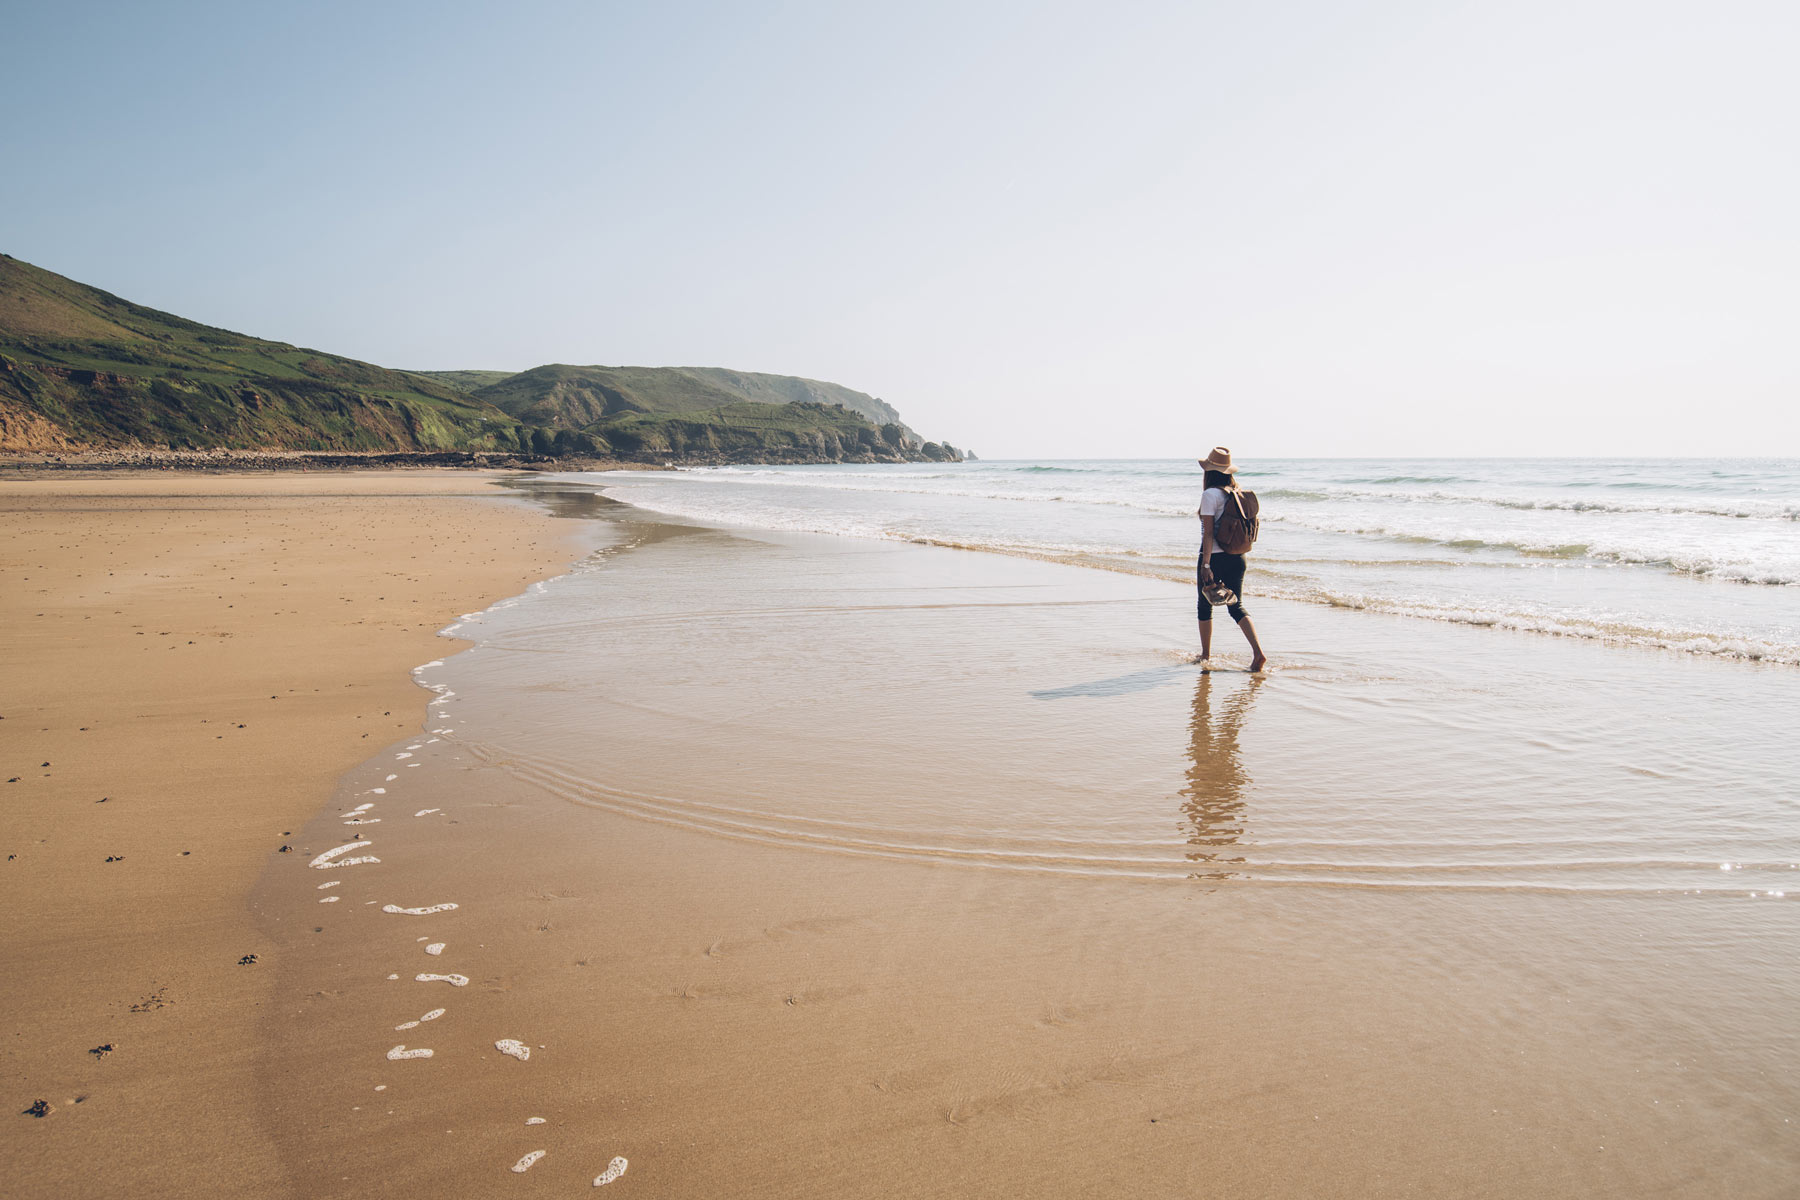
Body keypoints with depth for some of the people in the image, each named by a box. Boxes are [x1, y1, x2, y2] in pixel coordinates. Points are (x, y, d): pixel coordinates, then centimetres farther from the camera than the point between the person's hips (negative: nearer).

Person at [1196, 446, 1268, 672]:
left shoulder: (1210, 494, -13)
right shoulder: (1237, 493, 7)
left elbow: (1208, 533, -18)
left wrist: (1205, 564, -18)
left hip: (1215, 557, -6)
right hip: (1237, 557, 6)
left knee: (1205, 606, 11)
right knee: (1236, 607, 9)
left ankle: (1205, 655, 21)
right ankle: (1258, 651, -8)